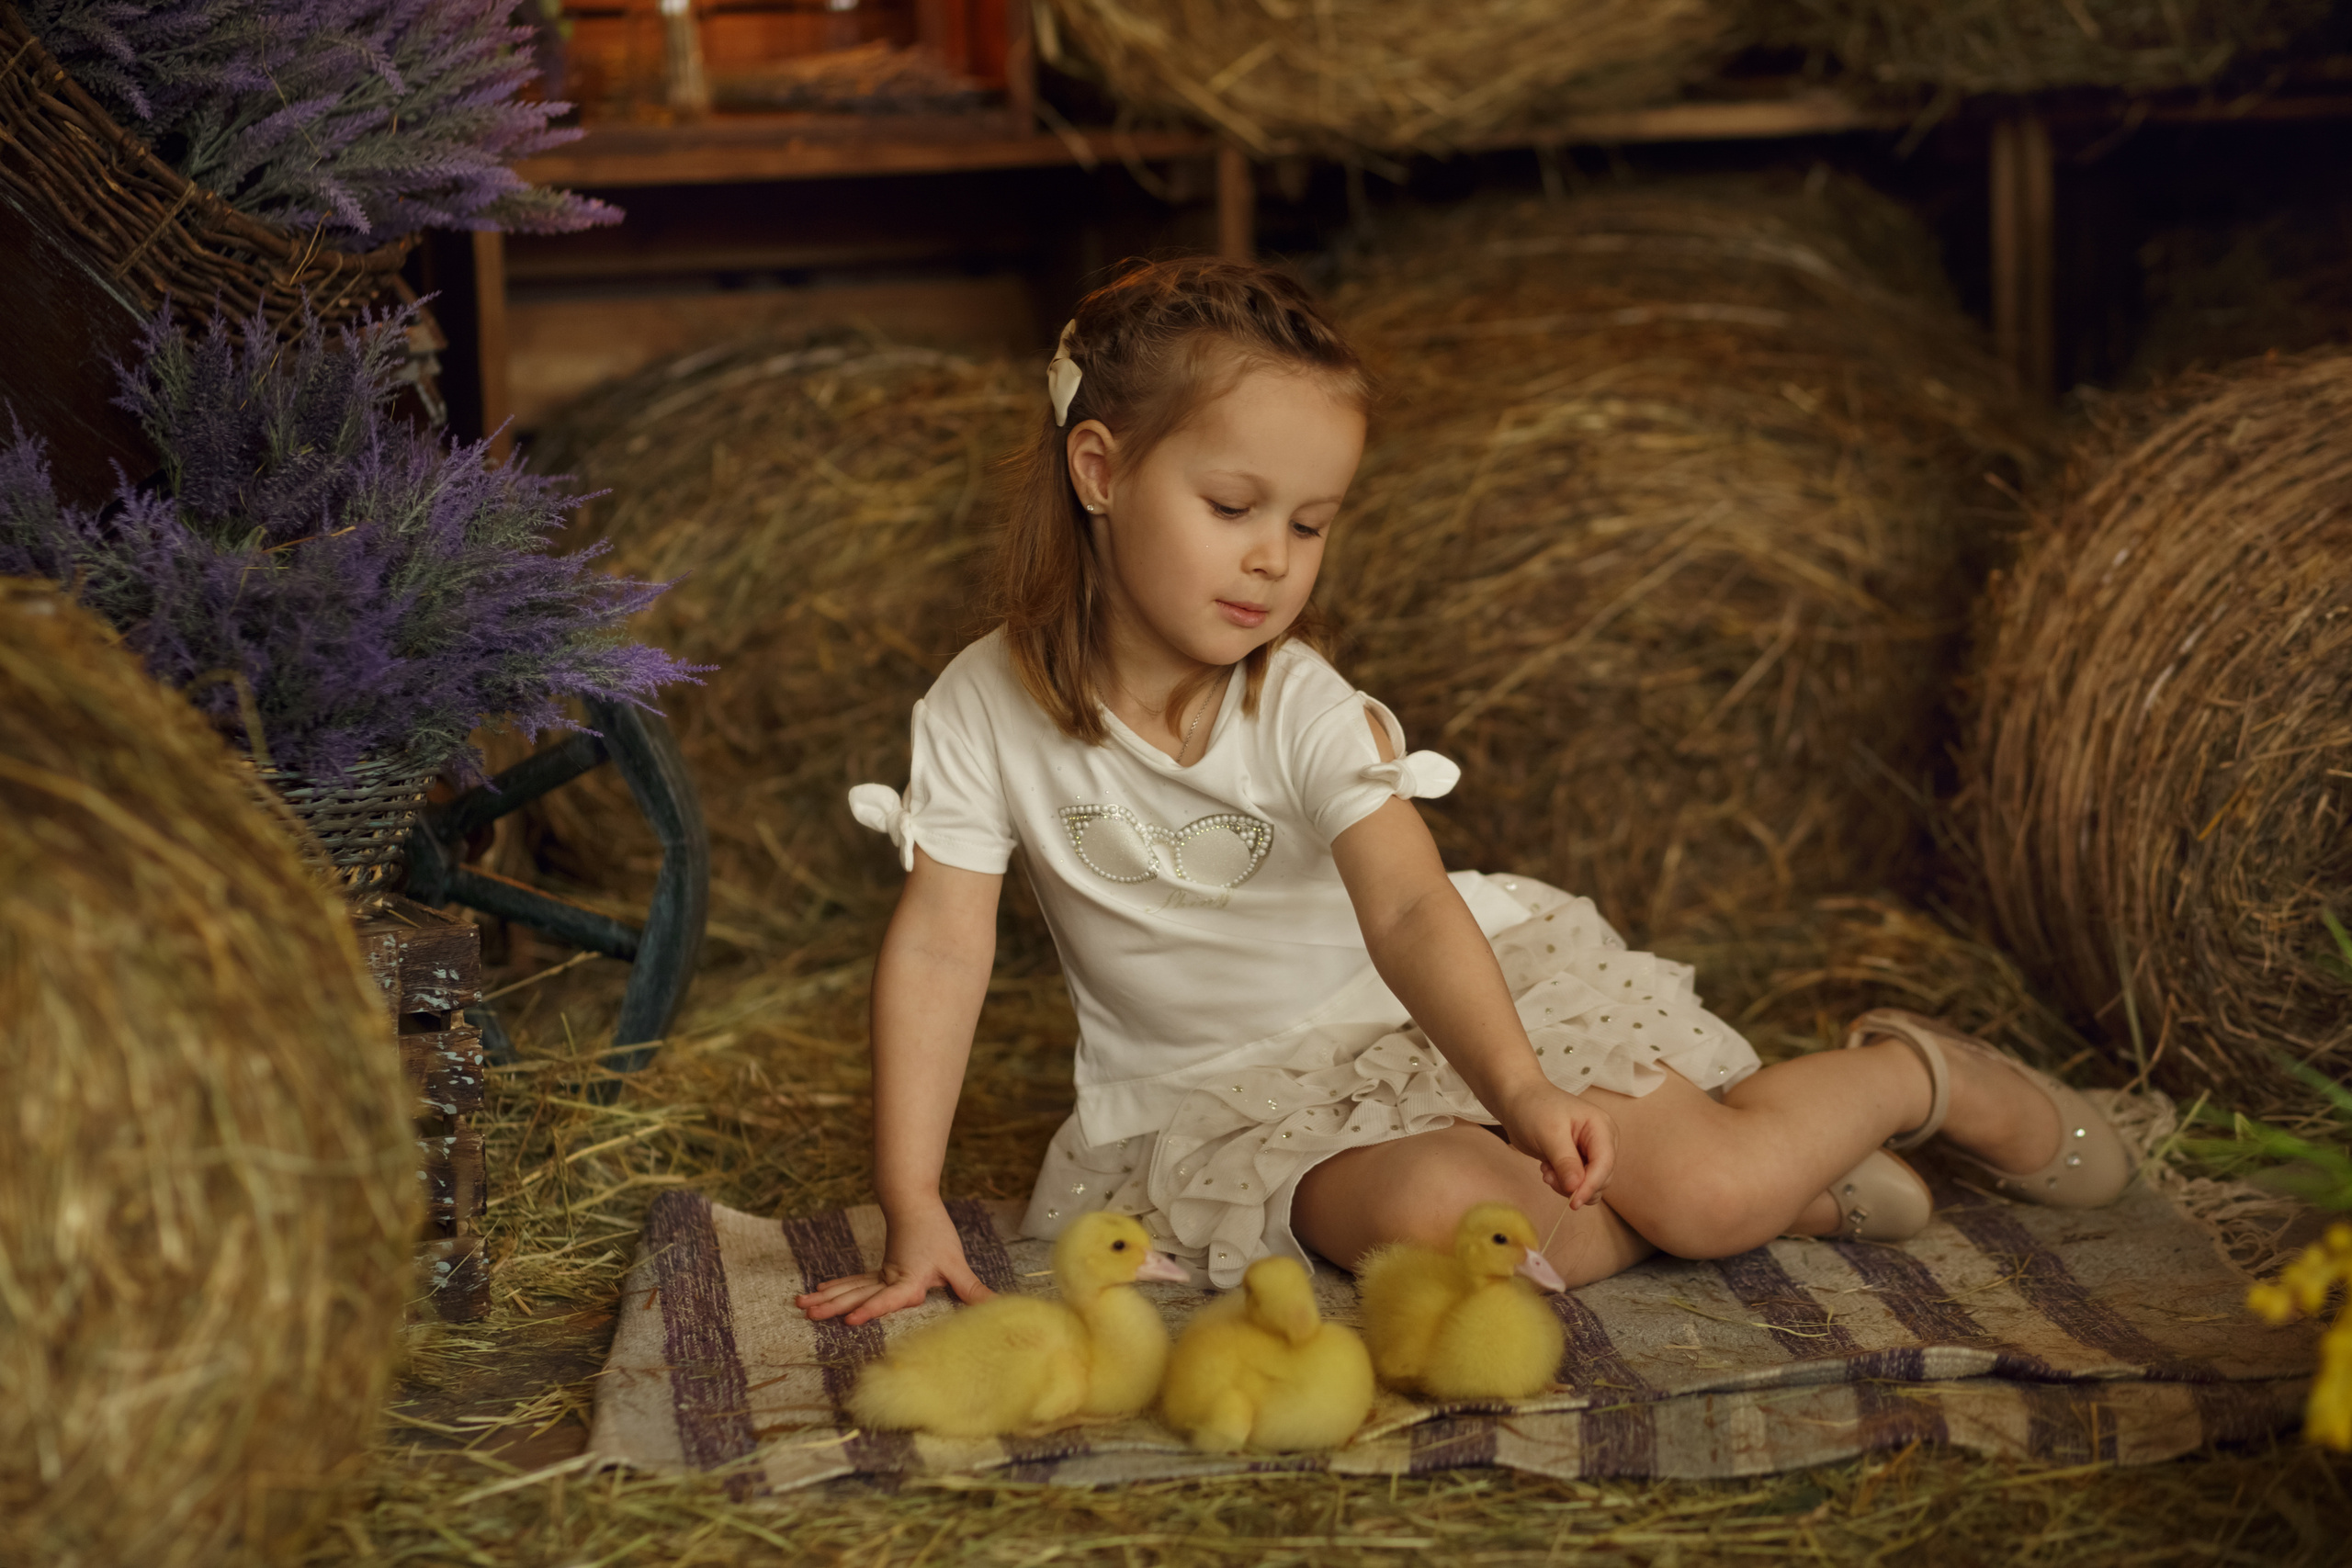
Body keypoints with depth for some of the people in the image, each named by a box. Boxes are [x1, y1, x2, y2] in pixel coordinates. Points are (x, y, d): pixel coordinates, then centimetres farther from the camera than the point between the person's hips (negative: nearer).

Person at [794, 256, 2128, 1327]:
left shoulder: (1307, 710, -16)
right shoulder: (984, 711, -14)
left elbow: (1409, 910, -30)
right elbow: (942, 947, -15)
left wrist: (1522, 1089, -48)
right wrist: (914, 1216, -21)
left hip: (1446, 997, 0)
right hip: (1242, 1083, 0)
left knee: (1712, 1188, -20)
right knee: (1431, 1218, -33)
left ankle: (1923, 1076, 12)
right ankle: (1794, 1191, -11)